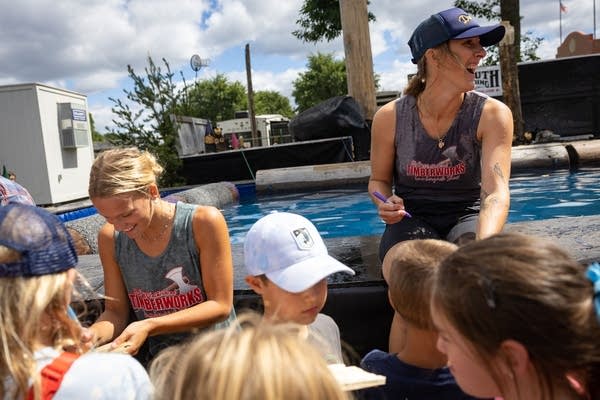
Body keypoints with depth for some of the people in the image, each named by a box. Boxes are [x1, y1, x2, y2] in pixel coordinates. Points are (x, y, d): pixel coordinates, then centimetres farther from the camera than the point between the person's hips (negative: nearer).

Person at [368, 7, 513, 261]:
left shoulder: (492, 114, -12)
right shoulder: (390, 118, -9)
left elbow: (496, 191, -25)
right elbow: (379, 180, 7)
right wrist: (386, 205, -19)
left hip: (466, 216, 0)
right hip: (411, 220, 0)